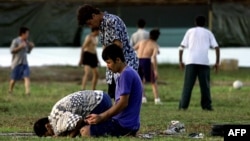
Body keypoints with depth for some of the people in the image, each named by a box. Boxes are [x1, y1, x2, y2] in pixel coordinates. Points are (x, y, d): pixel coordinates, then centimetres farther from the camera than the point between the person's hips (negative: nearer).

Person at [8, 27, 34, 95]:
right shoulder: (15, 41, -11)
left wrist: (31, 47, 1)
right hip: (16, 63, -5)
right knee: (14, 79, 5)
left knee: (27, 77, -13)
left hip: (24, 63, 5)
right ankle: (10, 91, 27)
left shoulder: (26, 42, 10)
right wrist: (20, 47, -25)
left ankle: (27, 91, -21)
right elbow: (12, 51, -17)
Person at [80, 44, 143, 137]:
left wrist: (101, 117, -13)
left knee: (85, 131, -15)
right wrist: (99, 116, 11)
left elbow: (123, 103, -20)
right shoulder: (128, 73, 18)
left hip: (124, 124, -11)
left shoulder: (126, 74, -15)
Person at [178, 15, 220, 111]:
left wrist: (180, 61, 13)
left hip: (191, 61, 0)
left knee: (188, 85, 0)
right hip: (204, 62, 0)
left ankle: (183, 106, -5)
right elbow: (216, 47, 5)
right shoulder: (208, 33, 15)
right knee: (205, 84, 7)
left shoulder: (190, 31, 14)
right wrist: (217, 62, 8)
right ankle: (207, 105, 4)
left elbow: (182, 47, 8)